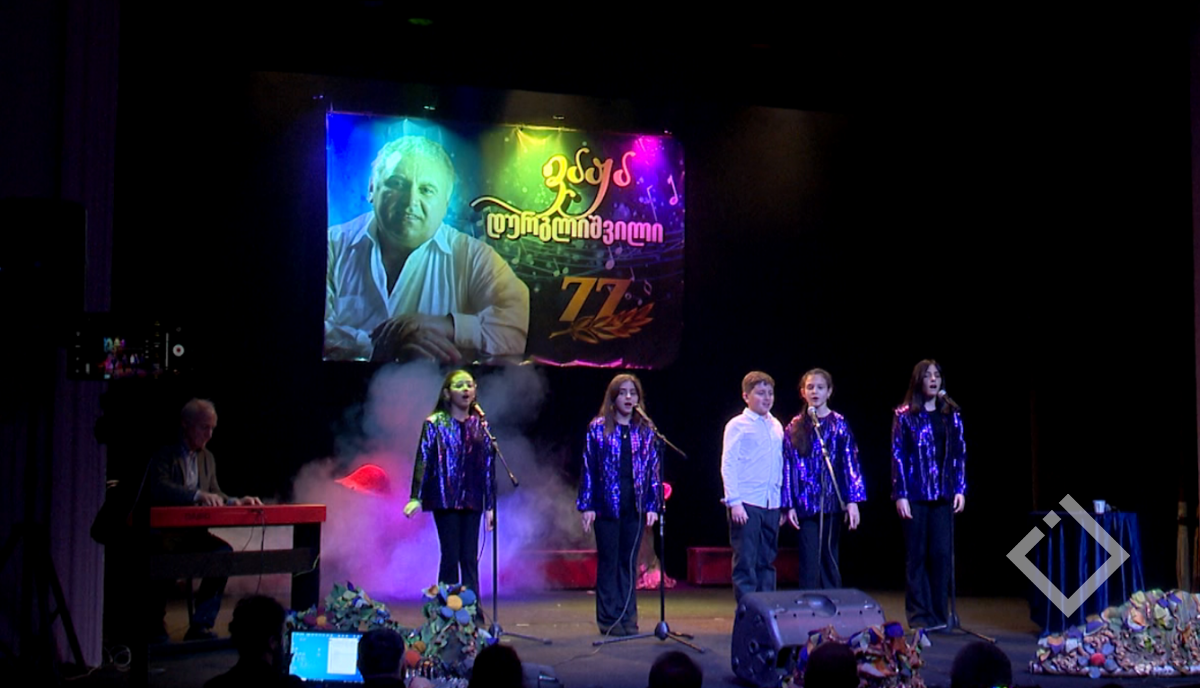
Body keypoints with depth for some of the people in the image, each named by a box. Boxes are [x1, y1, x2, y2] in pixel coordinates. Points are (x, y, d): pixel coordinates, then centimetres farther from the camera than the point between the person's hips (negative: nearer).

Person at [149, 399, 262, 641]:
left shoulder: (207, 458, 16)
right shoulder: (164, 455, -6)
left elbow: (214, 495, 19)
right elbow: (160, 489, -25)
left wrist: (235, 502, -4)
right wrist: (198, 495, -39)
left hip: (192, 533, 6)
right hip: (163, 534, -6)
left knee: (223, 551, -22)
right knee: (166, 554, -38)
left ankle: (201, 625, -16)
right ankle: (155, 624, -15)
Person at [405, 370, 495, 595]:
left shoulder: (480, 425, 10)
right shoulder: (435, 424, 0)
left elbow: (488, 467, 10)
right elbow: (423, 460, -6)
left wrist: (490, 505, 9)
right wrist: (416, 497, -15)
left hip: (471, 501, 3)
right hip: (445, 500, -3)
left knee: (470, 559, 4)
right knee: (451, 556, -3)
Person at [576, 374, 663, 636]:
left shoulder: (645, 430, 8)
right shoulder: (598, 428, 2)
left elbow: (653, 469, 9)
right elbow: (588, 468, 0)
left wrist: (653, 505, 1)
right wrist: (586, 505, -6)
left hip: (635, 506, 2)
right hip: (606, 505, -2)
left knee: (629, 562, 6)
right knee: (608, 561, 3)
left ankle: (627, 617, 13)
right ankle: (608, 619, 9)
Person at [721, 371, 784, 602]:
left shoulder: (776, 427, 14)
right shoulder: (737, 425, -2)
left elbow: (780, 466, 16)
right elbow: (728, 465, -6)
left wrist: (783, 501, 12)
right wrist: (734, 501, -13)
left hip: (771, 505, 6)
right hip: (746, 504, -5)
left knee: (767, 562, 10)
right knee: (745, 562, -4)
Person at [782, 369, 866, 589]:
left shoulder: (839, 424, 3)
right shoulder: (795, 427, 6)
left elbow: (850, 463, 0)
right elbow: (788, 466, 4)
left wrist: (852, 500, -8)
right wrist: (789, 505, -2)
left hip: (832, 501, 0)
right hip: (806, 503, 1)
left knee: (829, 558, 5)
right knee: (809, 561, 0)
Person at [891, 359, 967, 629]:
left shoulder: (951, 415, 10)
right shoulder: (905, 416, 0)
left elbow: (960, 454, 10)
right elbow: (897, 456, -3)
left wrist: (960, 489, 2)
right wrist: (900, 495, -9)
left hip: (943, 495, 3)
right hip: (915, 494, -3)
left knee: (941, 554, 1)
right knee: (916, 555, 1)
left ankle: (938, 614, 11)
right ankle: (919, 614, 7)